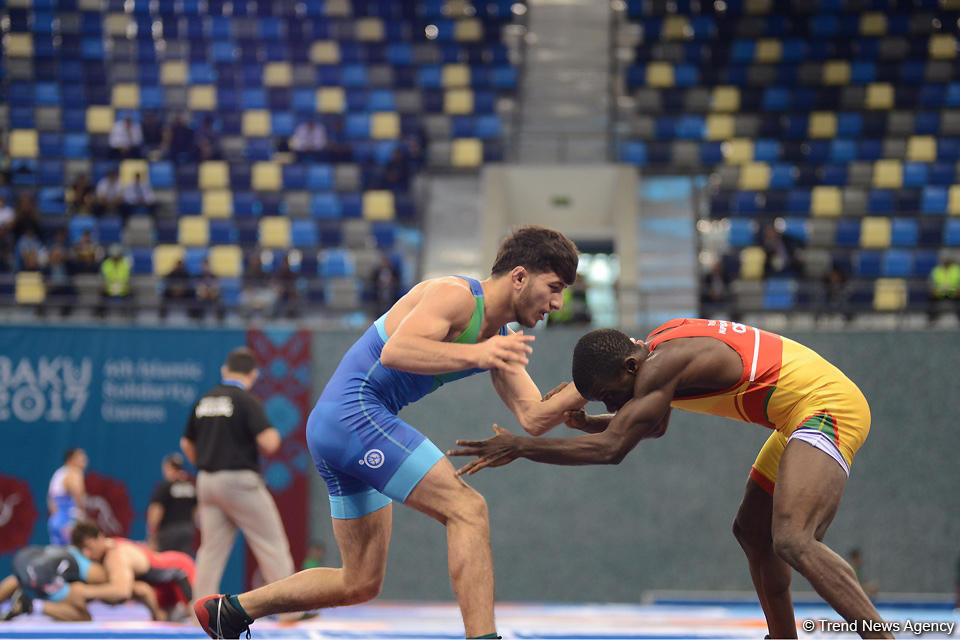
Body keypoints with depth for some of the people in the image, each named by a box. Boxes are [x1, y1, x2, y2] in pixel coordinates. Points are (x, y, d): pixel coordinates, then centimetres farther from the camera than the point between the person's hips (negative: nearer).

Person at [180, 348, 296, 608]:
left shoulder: (204, 401, 10)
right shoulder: (247, 401, -11)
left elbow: (187, 443, 17)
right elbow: (268, 444, -19)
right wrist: (274, 435, 3)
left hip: (207, 480, 6)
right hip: (239, 480, -6)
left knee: (212, 548, 9)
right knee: (272, 544, 0)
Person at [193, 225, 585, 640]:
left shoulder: (500, 341, 15)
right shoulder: (456, 295, -12)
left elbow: (533, 418, 10)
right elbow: (395, 351, -28)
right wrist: (475, 354, -36)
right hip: (356, 411, -10)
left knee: (361, 583, 14)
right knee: (467, 509, -18)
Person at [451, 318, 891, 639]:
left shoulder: (664, 364, -21)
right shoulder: (659, 345, 10)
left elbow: (611, 448, -25)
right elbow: (655, 427, 27)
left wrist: (519, 447, -19)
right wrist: (588, 422, 10)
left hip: (827, 407, -11)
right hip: (804, 415, 11)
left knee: (790, 540, -26)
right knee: (752, 532, 20)